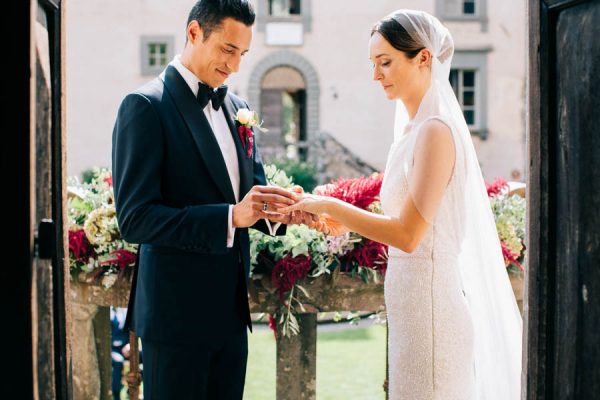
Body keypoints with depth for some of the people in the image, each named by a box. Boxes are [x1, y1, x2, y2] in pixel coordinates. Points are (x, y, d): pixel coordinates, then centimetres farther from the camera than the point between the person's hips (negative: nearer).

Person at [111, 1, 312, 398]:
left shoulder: (237, 108, 11)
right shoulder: (146, 106, -11)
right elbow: (135, 219, -19)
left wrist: (274, 212, -9)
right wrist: (231, 217, -27)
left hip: (232, 307, 7)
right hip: (177, 310, -7)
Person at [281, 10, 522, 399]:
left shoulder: (436, 130, -16)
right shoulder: (411, 128, 11)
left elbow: (408, 234, -20)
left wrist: (329, 205, -15)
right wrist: (346, 222, 7)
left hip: (429, 298, -9)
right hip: (412, 298, 9)